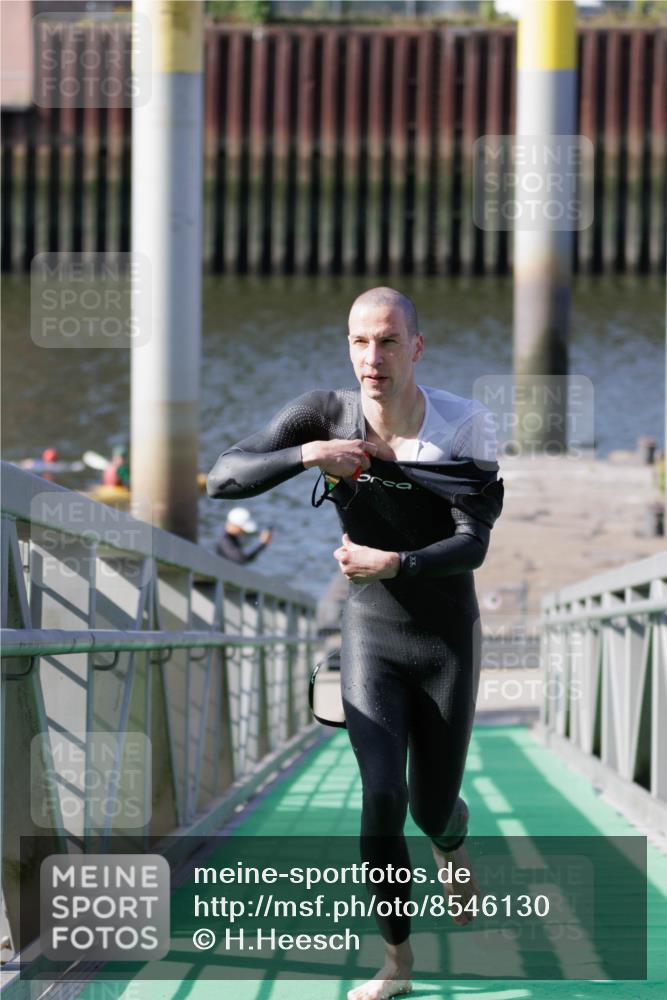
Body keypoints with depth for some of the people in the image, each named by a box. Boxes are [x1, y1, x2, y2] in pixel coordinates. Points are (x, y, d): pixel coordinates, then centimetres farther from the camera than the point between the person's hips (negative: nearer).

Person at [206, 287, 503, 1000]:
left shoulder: (467, 425, -19)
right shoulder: (325, 414, -14)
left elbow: (473, 544, -21)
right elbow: (223, 479, -19)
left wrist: (393, 564, -36)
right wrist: (308, 454, -33)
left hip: (447, 641, 0)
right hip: (369, 638, 1)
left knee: (432, 809, 9)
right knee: (381, 795, -17)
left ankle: (453, 850, 50)